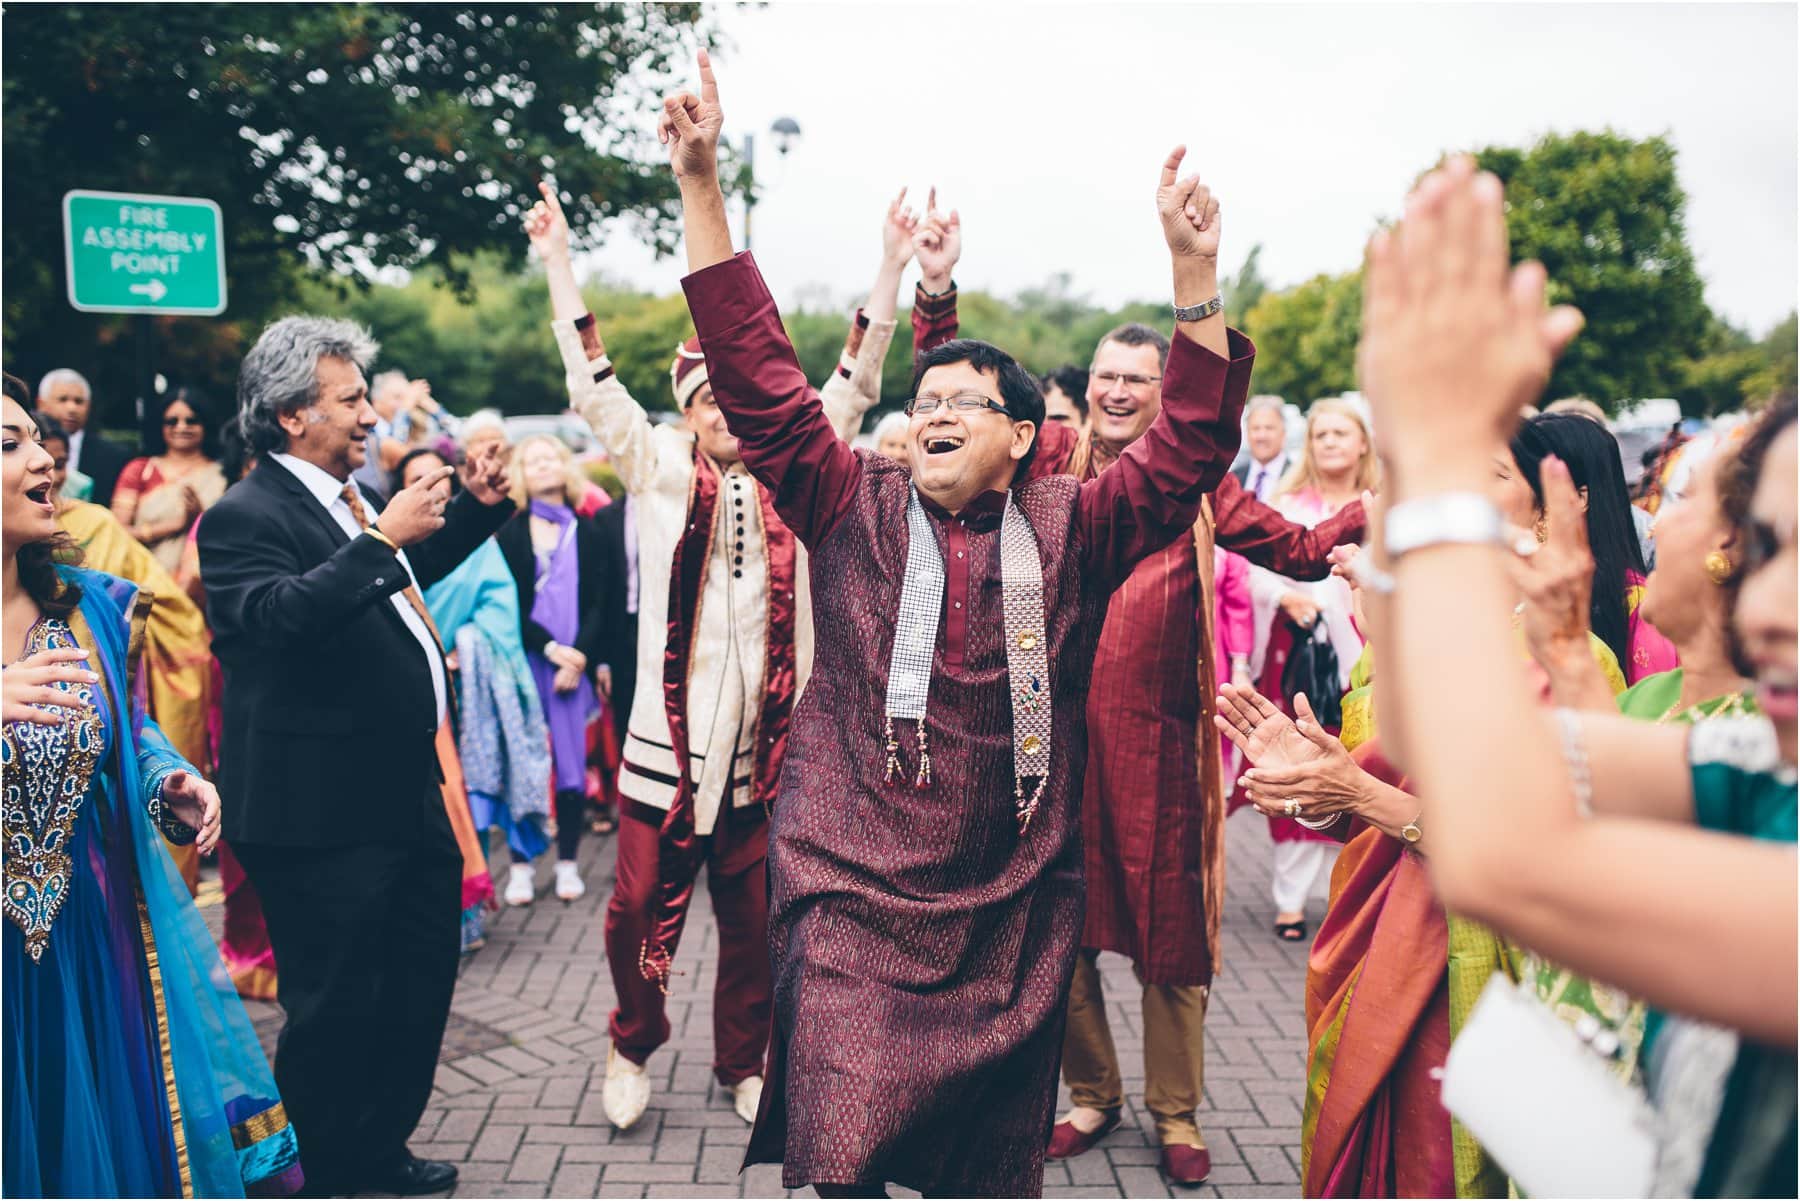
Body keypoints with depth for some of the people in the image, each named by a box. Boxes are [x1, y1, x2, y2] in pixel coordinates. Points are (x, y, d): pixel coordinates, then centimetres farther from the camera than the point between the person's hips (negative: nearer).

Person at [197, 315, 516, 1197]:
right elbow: (279, 613, -31)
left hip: (403, 794, 10)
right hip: (324, 816, -9)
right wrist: (381, 540, -32)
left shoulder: (344, 502, 13)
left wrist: (478, 508, 21)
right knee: (335, 1007, 2)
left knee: (419, 980, 19)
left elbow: (404, 580, 29)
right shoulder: (243, 517, -14)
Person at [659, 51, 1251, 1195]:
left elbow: (1188, 447, -6)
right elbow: (758, 377, -5)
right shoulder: (855, 511, 0)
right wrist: (702, 187, -11)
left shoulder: (1070, 531, 1)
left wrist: (1195, 272, -16)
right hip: (859, 902, -1)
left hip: (1020, 912, 1)